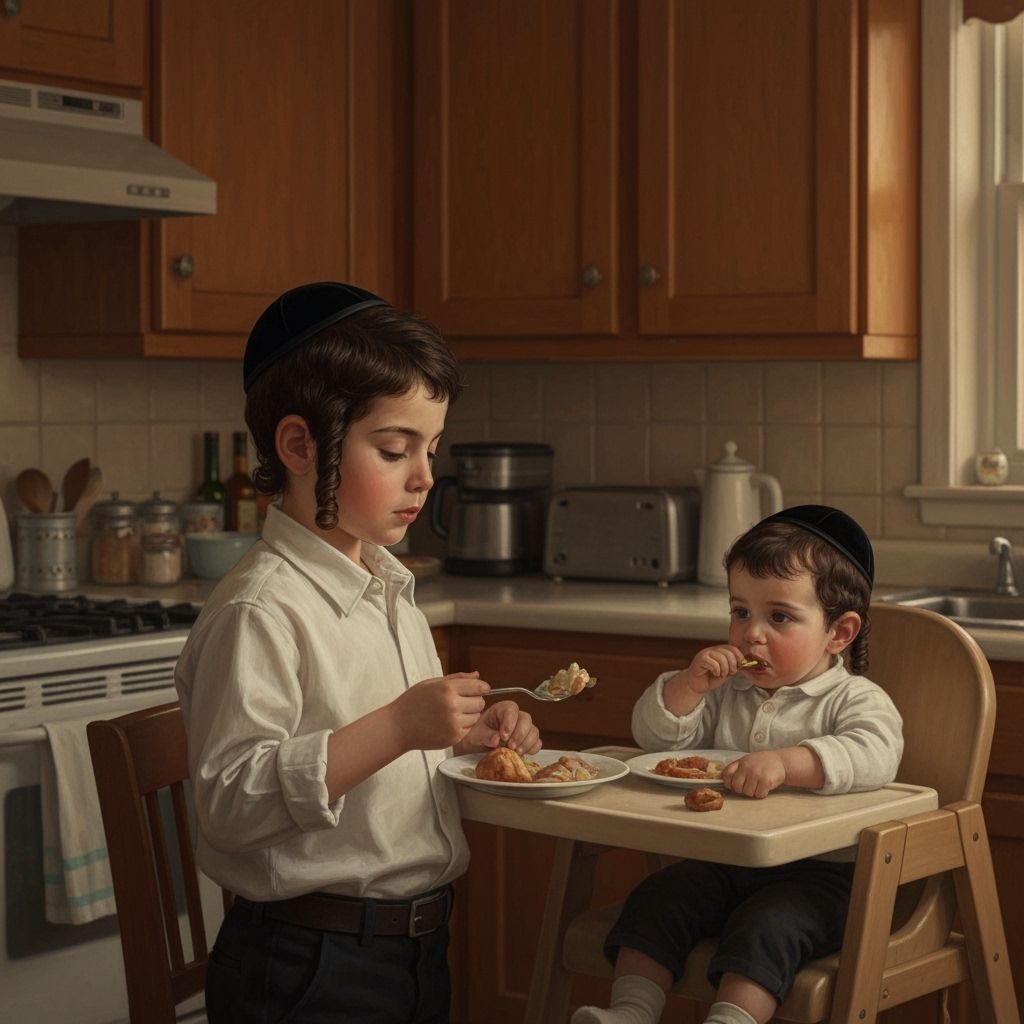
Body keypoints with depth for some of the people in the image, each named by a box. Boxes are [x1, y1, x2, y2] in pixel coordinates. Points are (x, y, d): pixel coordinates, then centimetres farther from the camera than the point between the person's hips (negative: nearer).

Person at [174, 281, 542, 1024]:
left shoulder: (389, 592, 13)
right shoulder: (263, 611, -18)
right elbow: (229, 799, -25)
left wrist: (468, 734, 5)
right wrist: (395, 728, -30)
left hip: (419, 950, 9)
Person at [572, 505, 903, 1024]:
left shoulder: (855, 699, -5)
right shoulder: (724, 690, 14)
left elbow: (875, 757, -27)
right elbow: (653, 736, 12)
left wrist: (784, 762, -41)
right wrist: (689, 684, -7)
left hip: (819, 870, -6)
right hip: (722, 862, 6)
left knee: (764, 924, -31)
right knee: (656, 899, -15)